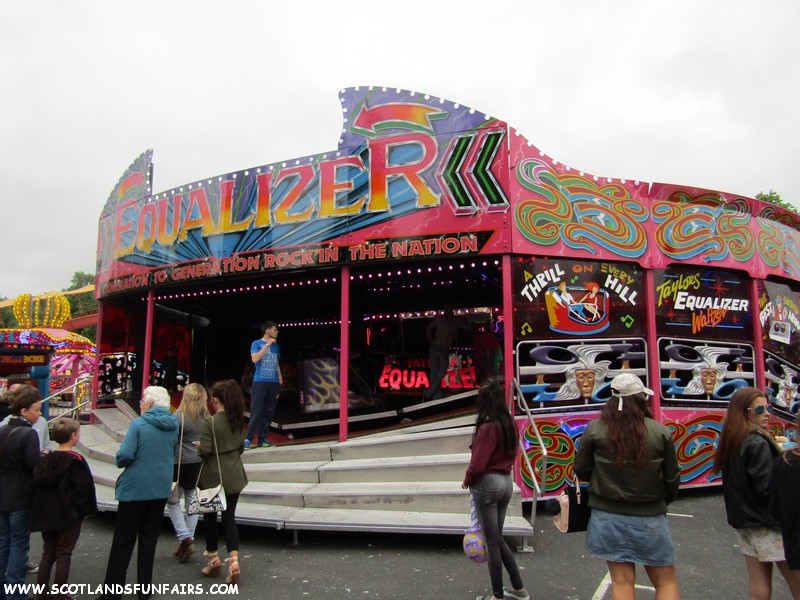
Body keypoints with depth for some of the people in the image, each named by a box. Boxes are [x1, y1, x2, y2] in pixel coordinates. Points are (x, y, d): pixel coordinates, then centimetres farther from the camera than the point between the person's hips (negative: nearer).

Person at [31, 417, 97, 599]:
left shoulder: (45, 459, 1)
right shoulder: (75, 460, -16)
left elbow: (36, 484, 4)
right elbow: (82, 488, -17)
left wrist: (41, 510, 12)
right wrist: (82, 510, -3)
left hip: (46, 514, 6)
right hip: (69, 515, -5)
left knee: (48, 552, 17)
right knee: (63, 555, 5)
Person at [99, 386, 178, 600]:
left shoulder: (138, 424, -14)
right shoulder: (173, 425, 2)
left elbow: (124, 456, -18)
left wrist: (120, 462, 2)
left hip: (135, 488, -4)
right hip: (161, 489, 5)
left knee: (123, 541, 7)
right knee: (149, 539, 14)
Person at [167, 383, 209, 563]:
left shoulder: (179, 417, -14)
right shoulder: (207, 418, -3)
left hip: (181, 465, -4)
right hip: (199, 465, 4)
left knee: (173, 502, 12)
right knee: (192, 503, 13)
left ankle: (185, 538, 2)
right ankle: (187, 541, 20)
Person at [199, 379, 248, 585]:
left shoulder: (210, 422, -18)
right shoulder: (238, 420, 1)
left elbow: (204, 450, -18)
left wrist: (198, 446, 2)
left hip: (214, 477, -5)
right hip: (234, 476, 5)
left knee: (210, 516, 14)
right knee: (229, 517, 10)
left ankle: (214, 559, 27)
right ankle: (234, 560, -1)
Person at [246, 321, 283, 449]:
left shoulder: (276, 346, 16)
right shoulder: (256, 343, 0)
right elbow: (254, 359, -16)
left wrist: (280, 378, 13)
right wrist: (267, 345, -16)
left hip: (273, 382, 5)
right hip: (260, 382, -5)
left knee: (269, 412, 5)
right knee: (256, 411, -8)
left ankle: (262, 438, 11)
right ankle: (249, 438, -2)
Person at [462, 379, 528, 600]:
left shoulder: (487, 427, -20)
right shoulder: (510, 424, 4)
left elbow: (477, 464, -20)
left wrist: (467, 481, -3)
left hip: (487, 484, -8)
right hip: (506, 482, 8)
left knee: (492, 541, 5)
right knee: (498, 538, 20)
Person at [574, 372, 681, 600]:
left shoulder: (595, 429, -11)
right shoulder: (660, 432, -10)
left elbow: (581, 470, -3)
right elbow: (672, 479, -2)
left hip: (609, 516, 0)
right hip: (650, 518, 0)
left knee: (622, 582, 12)